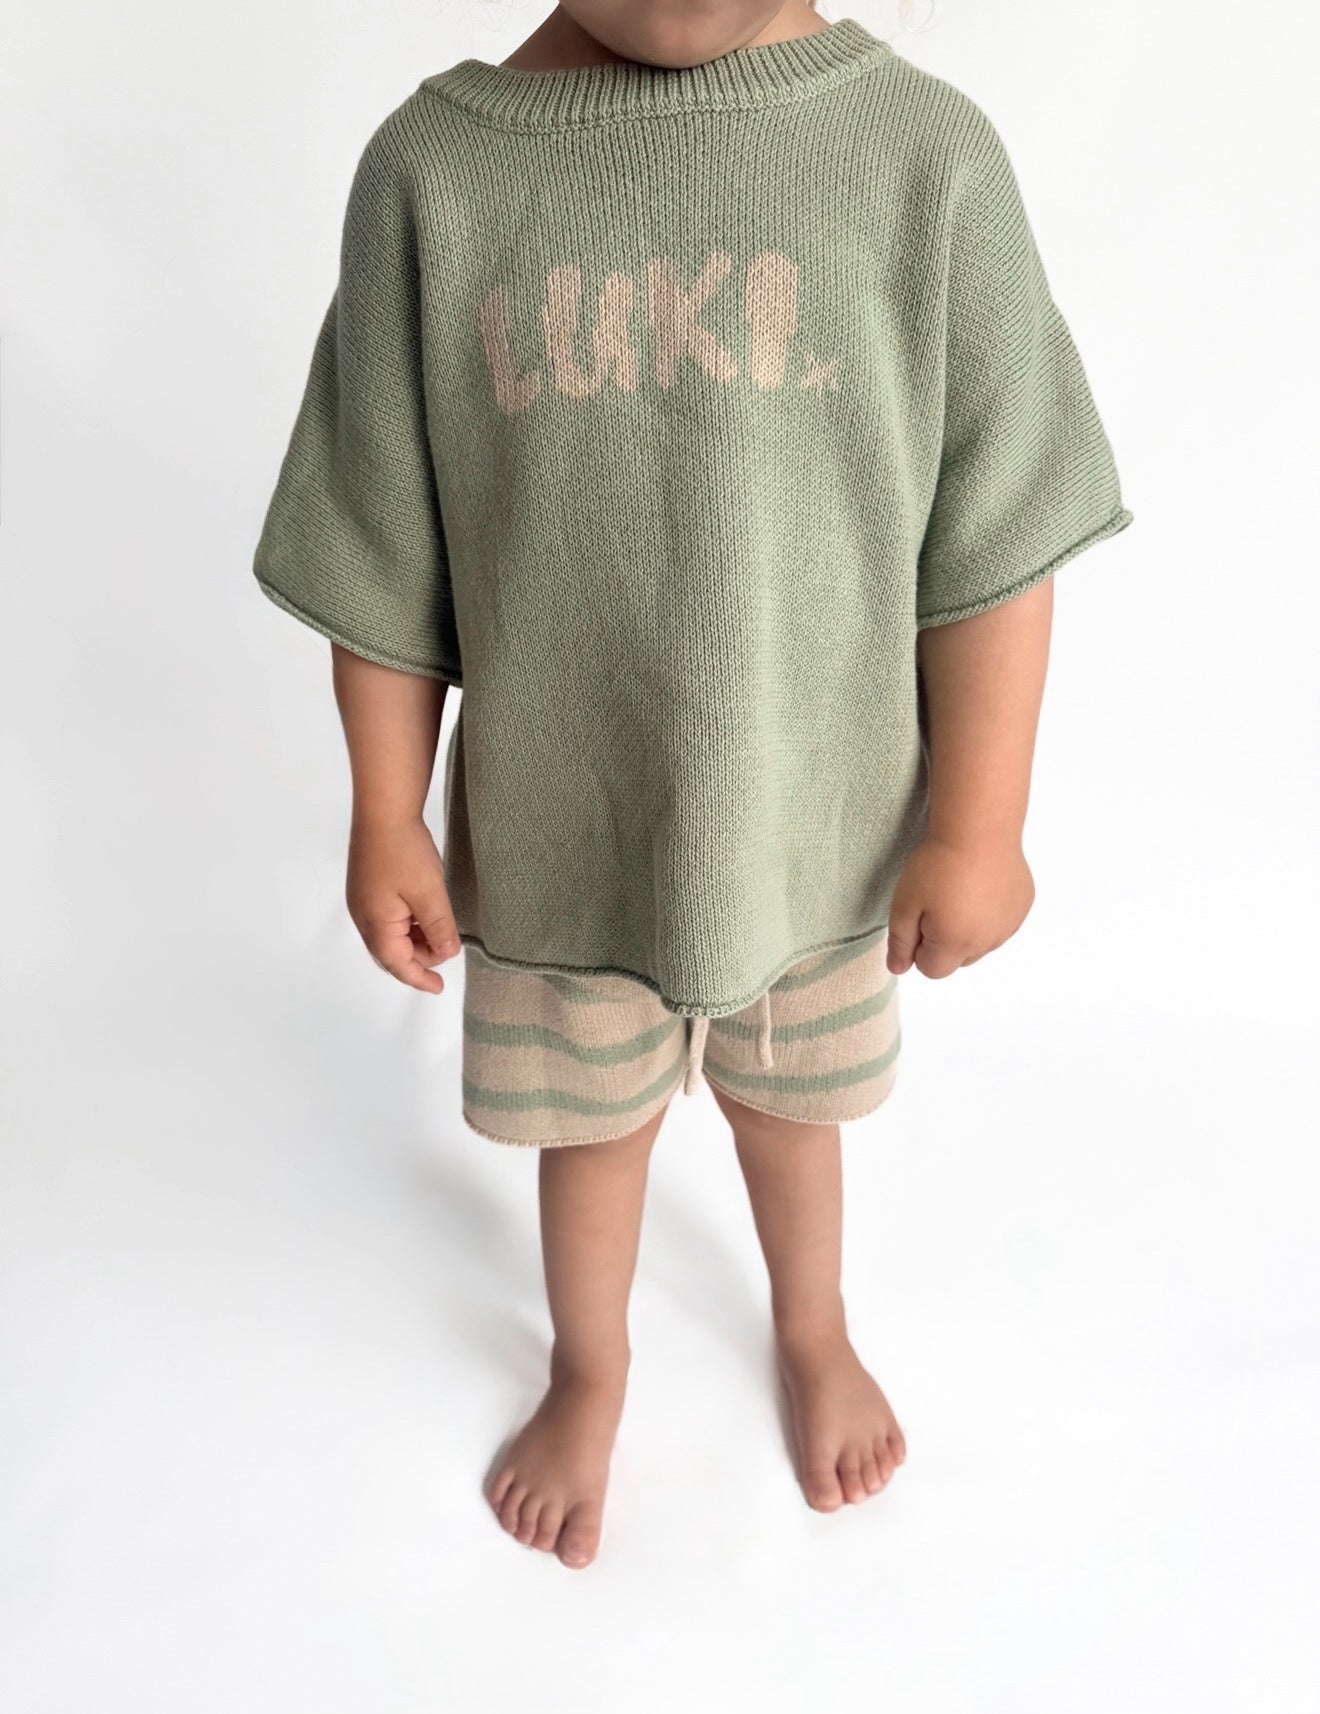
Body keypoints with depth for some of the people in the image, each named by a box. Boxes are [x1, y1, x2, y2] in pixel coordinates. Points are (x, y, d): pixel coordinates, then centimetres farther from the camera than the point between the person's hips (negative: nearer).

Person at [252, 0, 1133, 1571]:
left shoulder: (929, 152, -11)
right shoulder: (434, 165, -10)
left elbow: (993, 544, -7)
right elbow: (387, 561, -4)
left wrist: (976, 826, -5)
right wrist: (387, 820, 0)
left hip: (821, 824, 0)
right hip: (556, 836, 0)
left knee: (788, 1106, 25)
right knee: (587, 1129, 22)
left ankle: (814, 1334, 59)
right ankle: (589, 1373, 56)